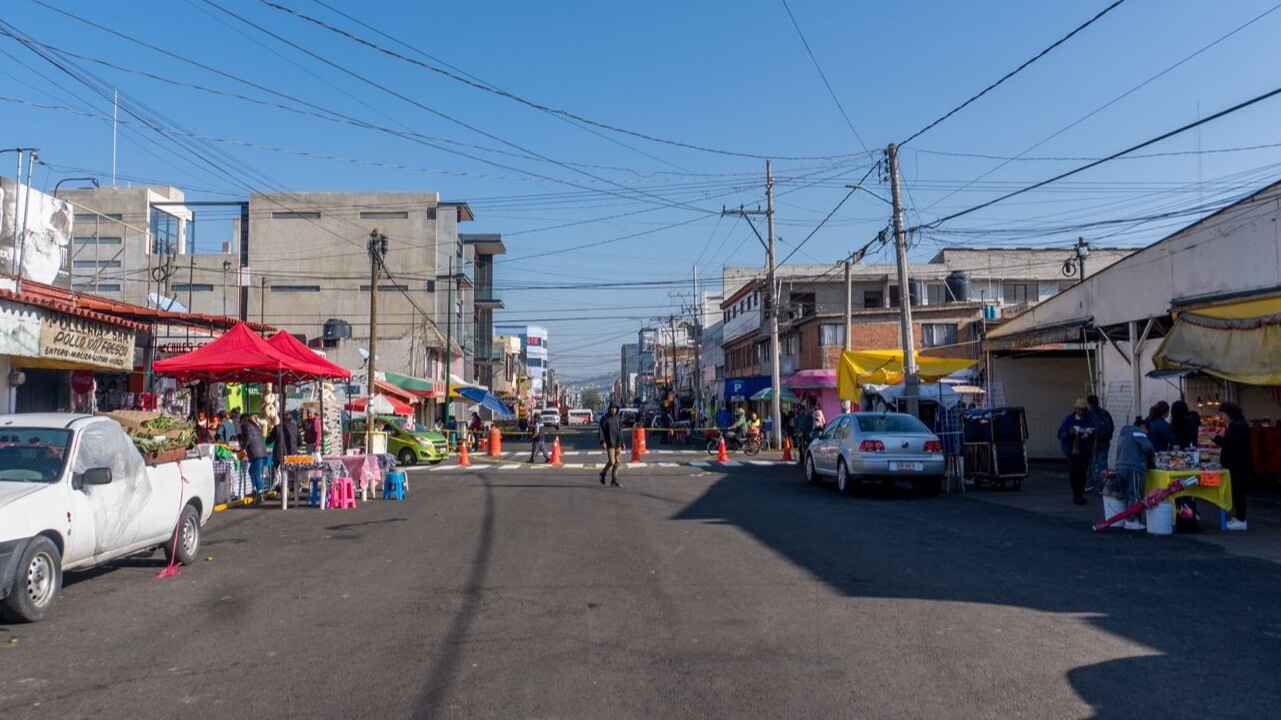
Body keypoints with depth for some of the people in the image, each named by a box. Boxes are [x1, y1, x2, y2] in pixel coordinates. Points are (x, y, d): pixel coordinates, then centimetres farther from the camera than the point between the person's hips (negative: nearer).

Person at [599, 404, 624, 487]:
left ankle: (614, 480, 12)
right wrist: (602, 442, -21)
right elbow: (601, 430, -11)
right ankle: (603, 473, 16)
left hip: (617, 443, 6)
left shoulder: (618, 418, 9)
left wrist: (622, 442, 13)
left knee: (617, 461, 3)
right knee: (611, 461, -10)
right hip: (610, 443, -5)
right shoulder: (605, 418, -7)